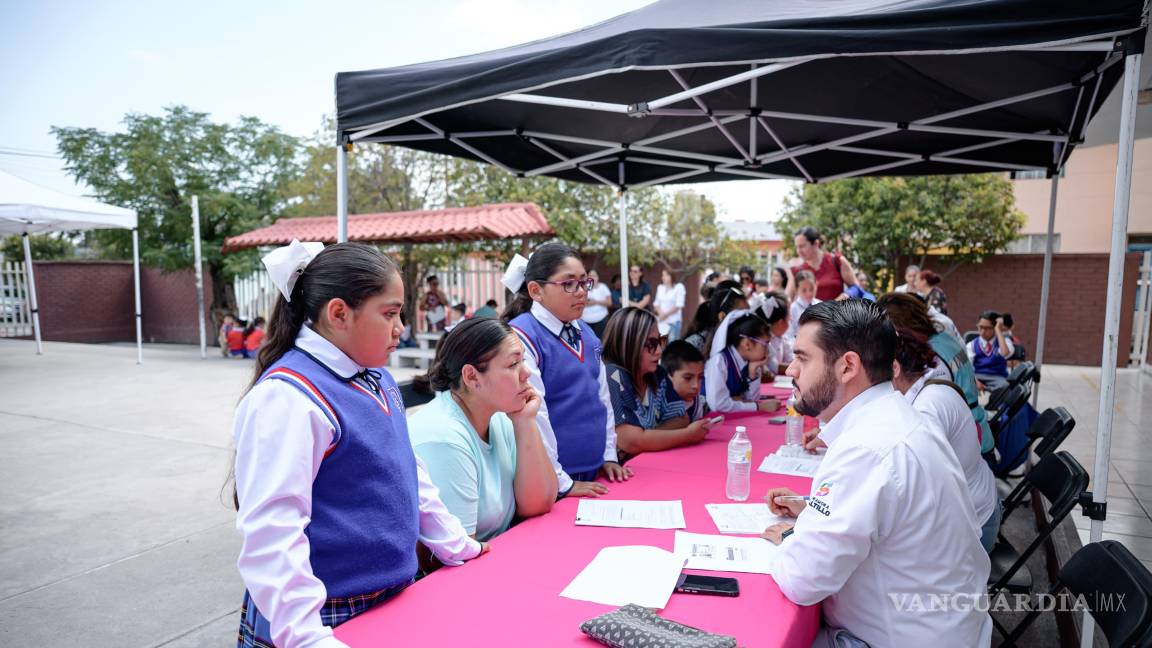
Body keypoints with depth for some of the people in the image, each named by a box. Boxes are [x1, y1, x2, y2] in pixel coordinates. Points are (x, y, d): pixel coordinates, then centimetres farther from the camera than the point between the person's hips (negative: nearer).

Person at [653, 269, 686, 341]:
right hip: (661, 320, 4)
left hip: (674, 321, -4)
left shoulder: (679, 287, -4)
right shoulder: (660, 287, 12)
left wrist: (666, 314, -10)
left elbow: (679, 305, -10)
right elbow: (656, 303, 13)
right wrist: (660, 313, -6)